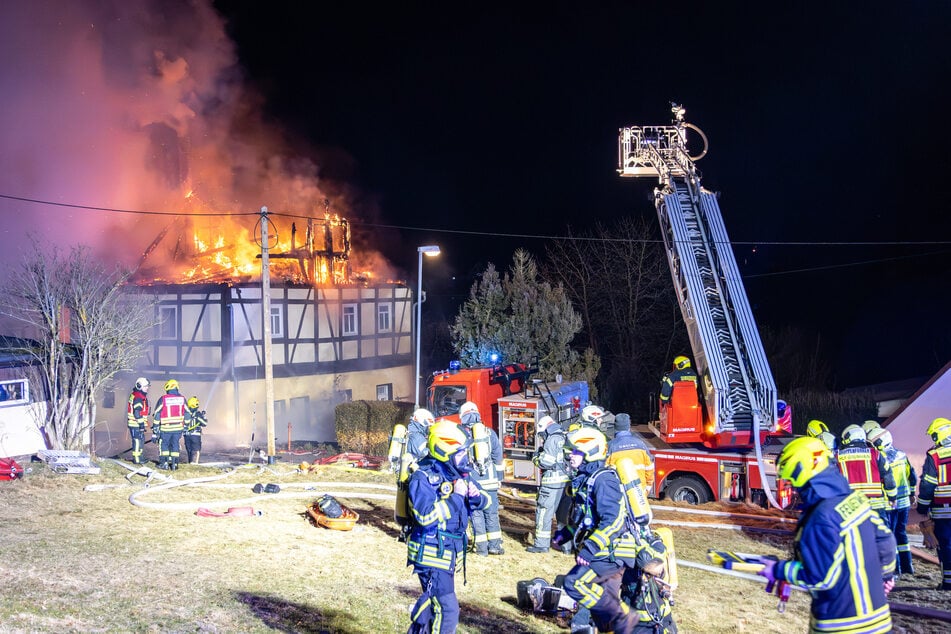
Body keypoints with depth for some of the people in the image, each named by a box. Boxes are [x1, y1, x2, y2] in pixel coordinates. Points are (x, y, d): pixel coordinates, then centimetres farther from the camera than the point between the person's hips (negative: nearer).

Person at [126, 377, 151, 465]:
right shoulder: (138, 397, -18)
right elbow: (137, 412, -24)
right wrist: (141, 423, -23)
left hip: (138, 424, 11)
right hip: (136, 424, -11)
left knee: (141, 440, 17)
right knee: (137, 440, -6)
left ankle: (137, 456, 25)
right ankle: (136, 459, -1)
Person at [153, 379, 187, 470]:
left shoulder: (163, 399, -8)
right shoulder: (182, 399, 1)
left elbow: (157, 414, -4)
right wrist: (185, 426, 16)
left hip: (166, 428, -2)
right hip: (178, 428, 2)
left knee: (164, 444, 13)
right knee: (175, 445, 11)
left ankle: (164, 463, 11)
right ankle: (174, 464, 10)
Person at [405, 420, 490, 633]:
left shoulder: (458, 473, 6)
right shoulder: (423, 477, -17)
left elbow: (485, 501, 12)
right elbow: (425, 515, -29)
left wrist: (477, 496, -12)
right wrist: (455, 496, -26)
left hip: (450, 551, 8)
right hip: (431, 553, -8)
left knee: (432, 600, 22)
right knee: (447, 610, -11)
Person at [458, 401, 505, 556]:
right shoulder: (490, 433, 6)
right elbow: (498, 458, 10)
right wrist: (498, 479, 16)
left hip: (472, 481, -2)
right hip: (490, 480, 2)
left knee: (477, 514, 4)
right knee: (492, 513, 11)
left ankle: (482, 548, 4)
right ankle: (495, 546, 10)